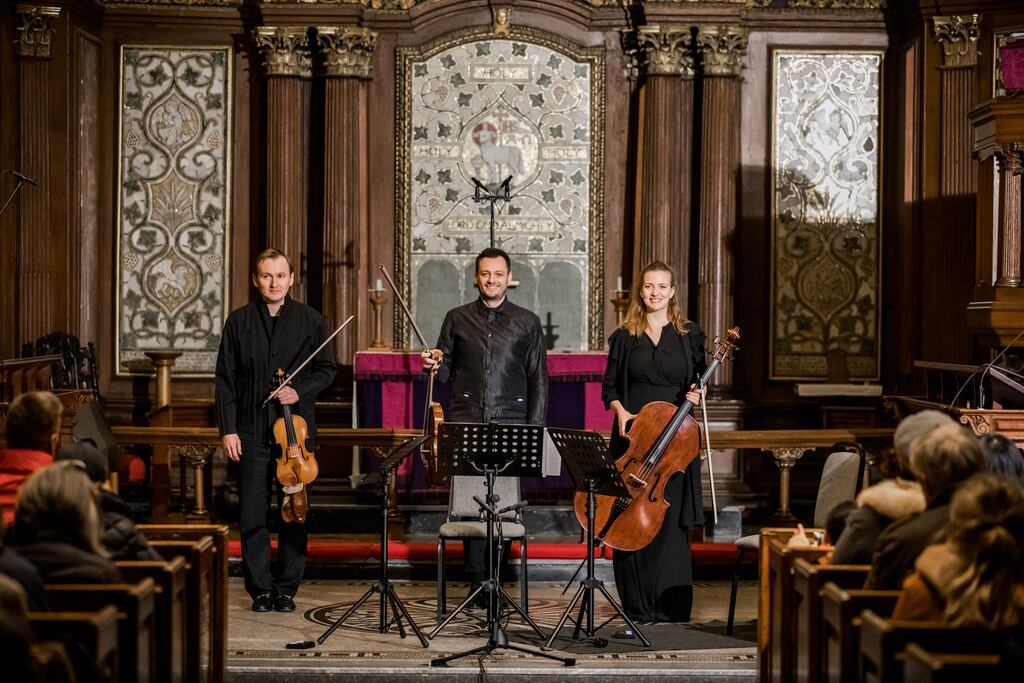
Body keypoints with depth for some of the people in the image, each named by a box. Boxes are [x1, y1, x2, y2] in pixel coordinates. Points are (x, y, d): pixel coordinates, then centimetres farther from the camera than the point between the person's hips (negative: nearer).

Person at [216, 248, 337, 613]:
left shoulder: (309, 320, 5)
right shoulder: (239, 322, 5)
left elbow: (326, 370, 8)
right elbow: (226, 379, 5)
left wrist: (300, 390, -11)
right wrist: (228, 429, -2)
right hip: (252, 431, 0)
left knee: (294, 511, 3)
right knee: (252, 514, 1)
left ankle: (286, 588, 13)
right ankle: (261, 588, 10)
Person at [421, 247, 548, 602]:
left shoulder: (527, 322, 10)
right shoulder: (457, 319, 13)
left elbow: (538, 380, 9)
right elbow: (446, 373, 15)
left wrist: (535, 429, 1)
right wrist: (435, 363, -9)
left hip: (510, 423, -1)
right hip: (465, 422, 1)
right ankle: (477, 581, 2)